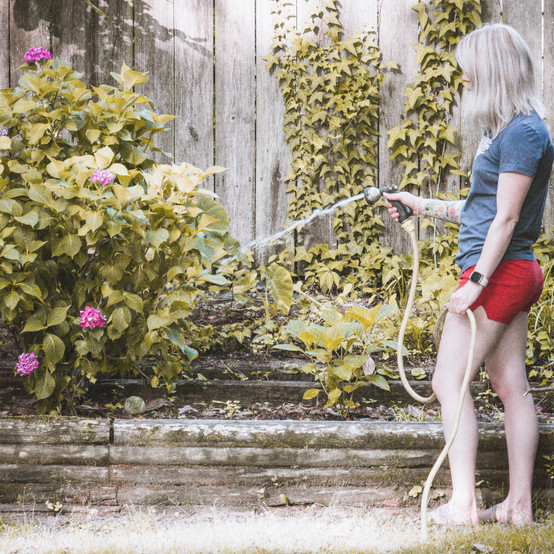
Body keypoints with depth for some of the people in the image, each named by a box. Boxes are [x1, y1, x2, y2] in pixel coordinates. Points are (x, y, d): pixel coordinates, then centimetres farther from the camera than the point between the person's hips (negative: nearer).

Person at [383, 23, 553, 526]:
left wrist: (476, 281, -20)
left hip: (499, 272, -10)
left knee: (449, 382, -7)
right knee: (512, 386, 8)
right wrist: (424, 206, 25)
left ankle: (463, 504, -7)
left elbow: (505, 217, -19)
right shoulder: (506, 130, 16)